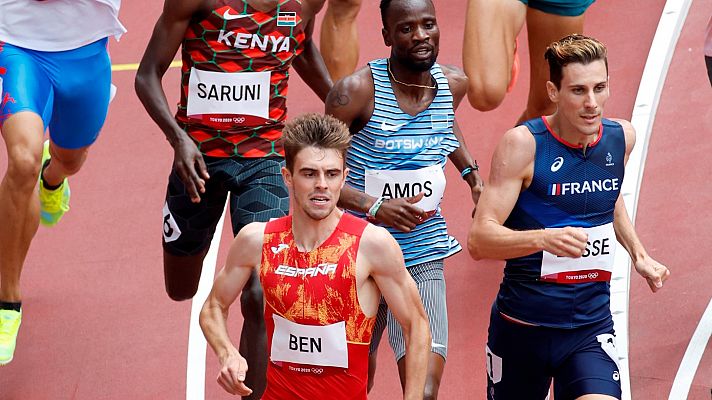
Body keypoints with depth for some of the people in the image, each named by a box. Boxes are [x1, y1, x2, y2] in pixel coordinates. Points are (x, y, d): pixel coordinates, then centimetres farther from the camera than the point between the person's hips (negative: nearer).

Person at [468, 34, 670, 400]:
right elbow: (479, 240, -21)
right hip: (523, 325, -2)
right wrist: (544, 238, -37)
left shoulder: (621, 137, 0)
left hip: (591, 328, 2)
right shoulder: (522, 144, -15)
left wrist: (637, 254, 12)